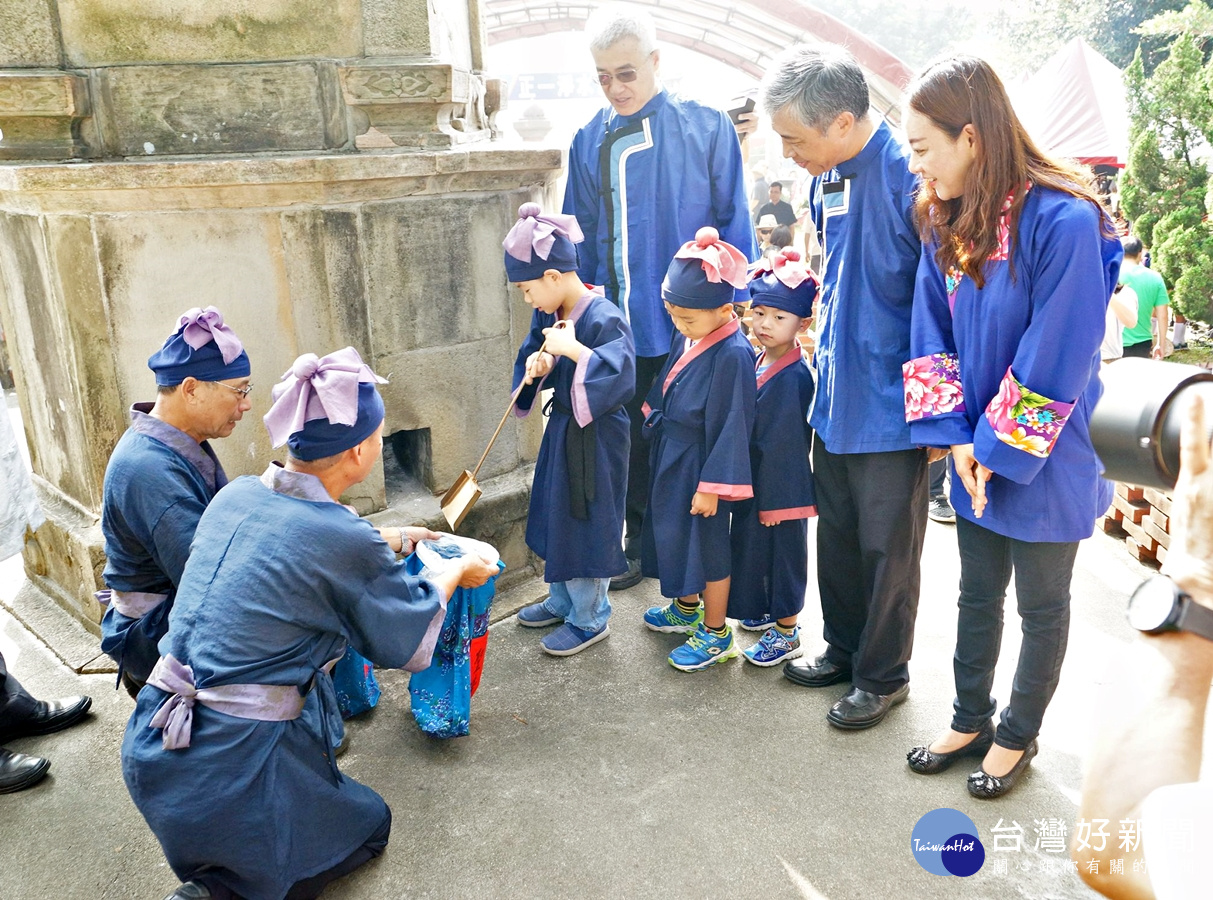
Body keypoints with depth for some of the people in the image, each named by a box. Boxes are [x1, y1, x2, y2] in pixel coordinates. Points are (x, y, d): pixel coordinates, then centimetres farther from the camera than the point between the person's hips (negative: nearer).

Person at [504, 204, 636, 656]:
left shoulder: (605, 319, -23)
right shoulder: (550, 314, 1)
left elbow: (622, 376, -35)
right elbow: (533, 354, 14)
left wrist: (572, 348, -33)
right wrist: (539, 364, -8)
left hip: (595, 440, -9)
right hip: (561, 428, 9)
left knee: (586, 525, 4)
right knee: (555, 519, 20)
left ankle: (589, 618, 23)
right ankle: (562, 601, 40)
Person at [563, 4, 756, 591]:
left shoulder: (706, 128, -3)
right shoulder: (590, 141, 6)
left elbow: (733, 224, -2)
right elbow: (581, 236, 11)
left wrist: (737, 306, -5)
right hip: (621, 324, 3)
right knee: (633, 442, 14)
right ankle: (640, 548, 31)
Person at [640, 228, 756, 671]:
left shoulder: (732, 355, -25)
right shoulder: (685, 337, 0)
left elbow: (730, 426, -22)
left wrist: (711, 486, -20)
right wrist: (654, 418, 22)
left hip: (701, 464, -8)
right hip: (671, 456, 9)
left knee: (708, 545, 6)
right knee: (674, 532, 22)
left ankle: (716, 633, 24)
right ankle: (687, 608, 44)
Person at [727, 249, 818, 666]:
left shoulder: (794, 376, -22)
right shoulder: (758, 361, 3)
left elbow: (785, 444, -20)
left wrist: (775, 499, -17)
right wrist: (749, 487, 13)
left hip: (782, 485, -8)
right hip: (753, 479, 8)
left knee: (783, 552, 7)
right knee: (751, 545, 21)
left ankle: (787, 632, 23)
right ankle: (766, 610, 42)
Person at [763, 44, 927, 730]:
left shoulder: (910, 178, -20)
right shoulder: (826, 179, 5)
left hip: (890, 406, -7)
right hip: (836, 396, 8)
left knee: (887, 549, 8)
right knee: (837, 536, 19)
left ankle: (883, 675, 28)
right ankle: (844, 648, 39)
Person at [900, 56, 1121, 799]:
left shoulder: (1064, 221, -23)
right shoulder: (946, 222, -2)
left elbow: (1055, 361, -22)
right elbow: (933, 337, 0)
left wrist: (999, 451, -16)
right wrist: (958, 437, -8)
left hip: (1044, 458, -6)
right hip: (978, 452, 6)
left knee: (1042, 606, 15)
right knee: (977, 595, 20)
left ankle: (1018, 736, 35)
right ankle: (971, 720, 39)